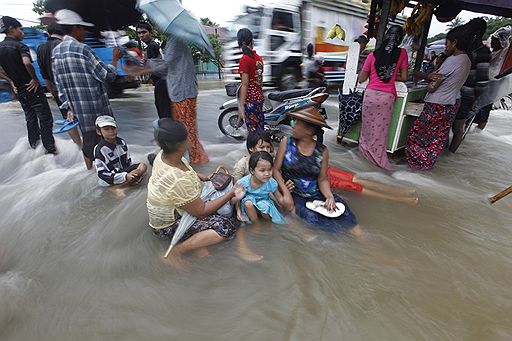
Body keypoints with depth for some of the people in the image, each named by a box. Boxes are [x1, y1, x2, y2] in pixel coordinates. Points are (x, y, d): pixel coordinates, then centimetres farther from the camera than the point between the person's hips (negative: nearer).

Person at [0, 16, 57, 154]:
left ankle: (34, 147, 25)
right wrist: (35, 79, -18)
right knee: (45, 119, -1)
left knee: (31, 120, 17)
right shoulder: (20, 46, -13)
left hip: (20, 91, 8)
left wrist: (11, 80, 19)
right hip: (33, 89, -8)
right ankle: (50, 149, 1)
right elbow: (27, 63, -32)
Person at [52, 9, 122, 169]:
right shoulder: (82, 49, -13)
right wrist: (115, 59, 3)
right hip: (96, 108, -7)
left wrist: (69, 107, 17)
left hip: (77, 108, 7)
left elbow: (59, 85, 11)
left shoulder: (55, 51, 9)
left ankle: (90, 169, 31)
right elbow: (106, 75, -12)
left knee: (87, 139, 18)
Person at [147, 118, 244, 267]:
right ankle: (176, 251, -11)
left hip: (169, 208, 9)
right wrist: (231, 193, -20)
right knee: (228, 226, -20)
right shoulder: (178, 181, -37)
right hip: (168, 225, -9)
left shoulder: (163, 155, -12)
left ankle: (196, 237, 4)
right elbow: (201, 211, -25)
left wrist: (205, 177, -1)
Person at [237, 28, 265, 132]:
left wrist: (241, 105, -16)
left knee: (253, 131, -3)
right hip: (260, 97, 7)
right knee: (260, 128, 13)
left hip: (250, 100, -7)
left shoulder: (244, 59, -12)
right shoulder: (258, 58, 8)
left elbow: (245, 84, -17)